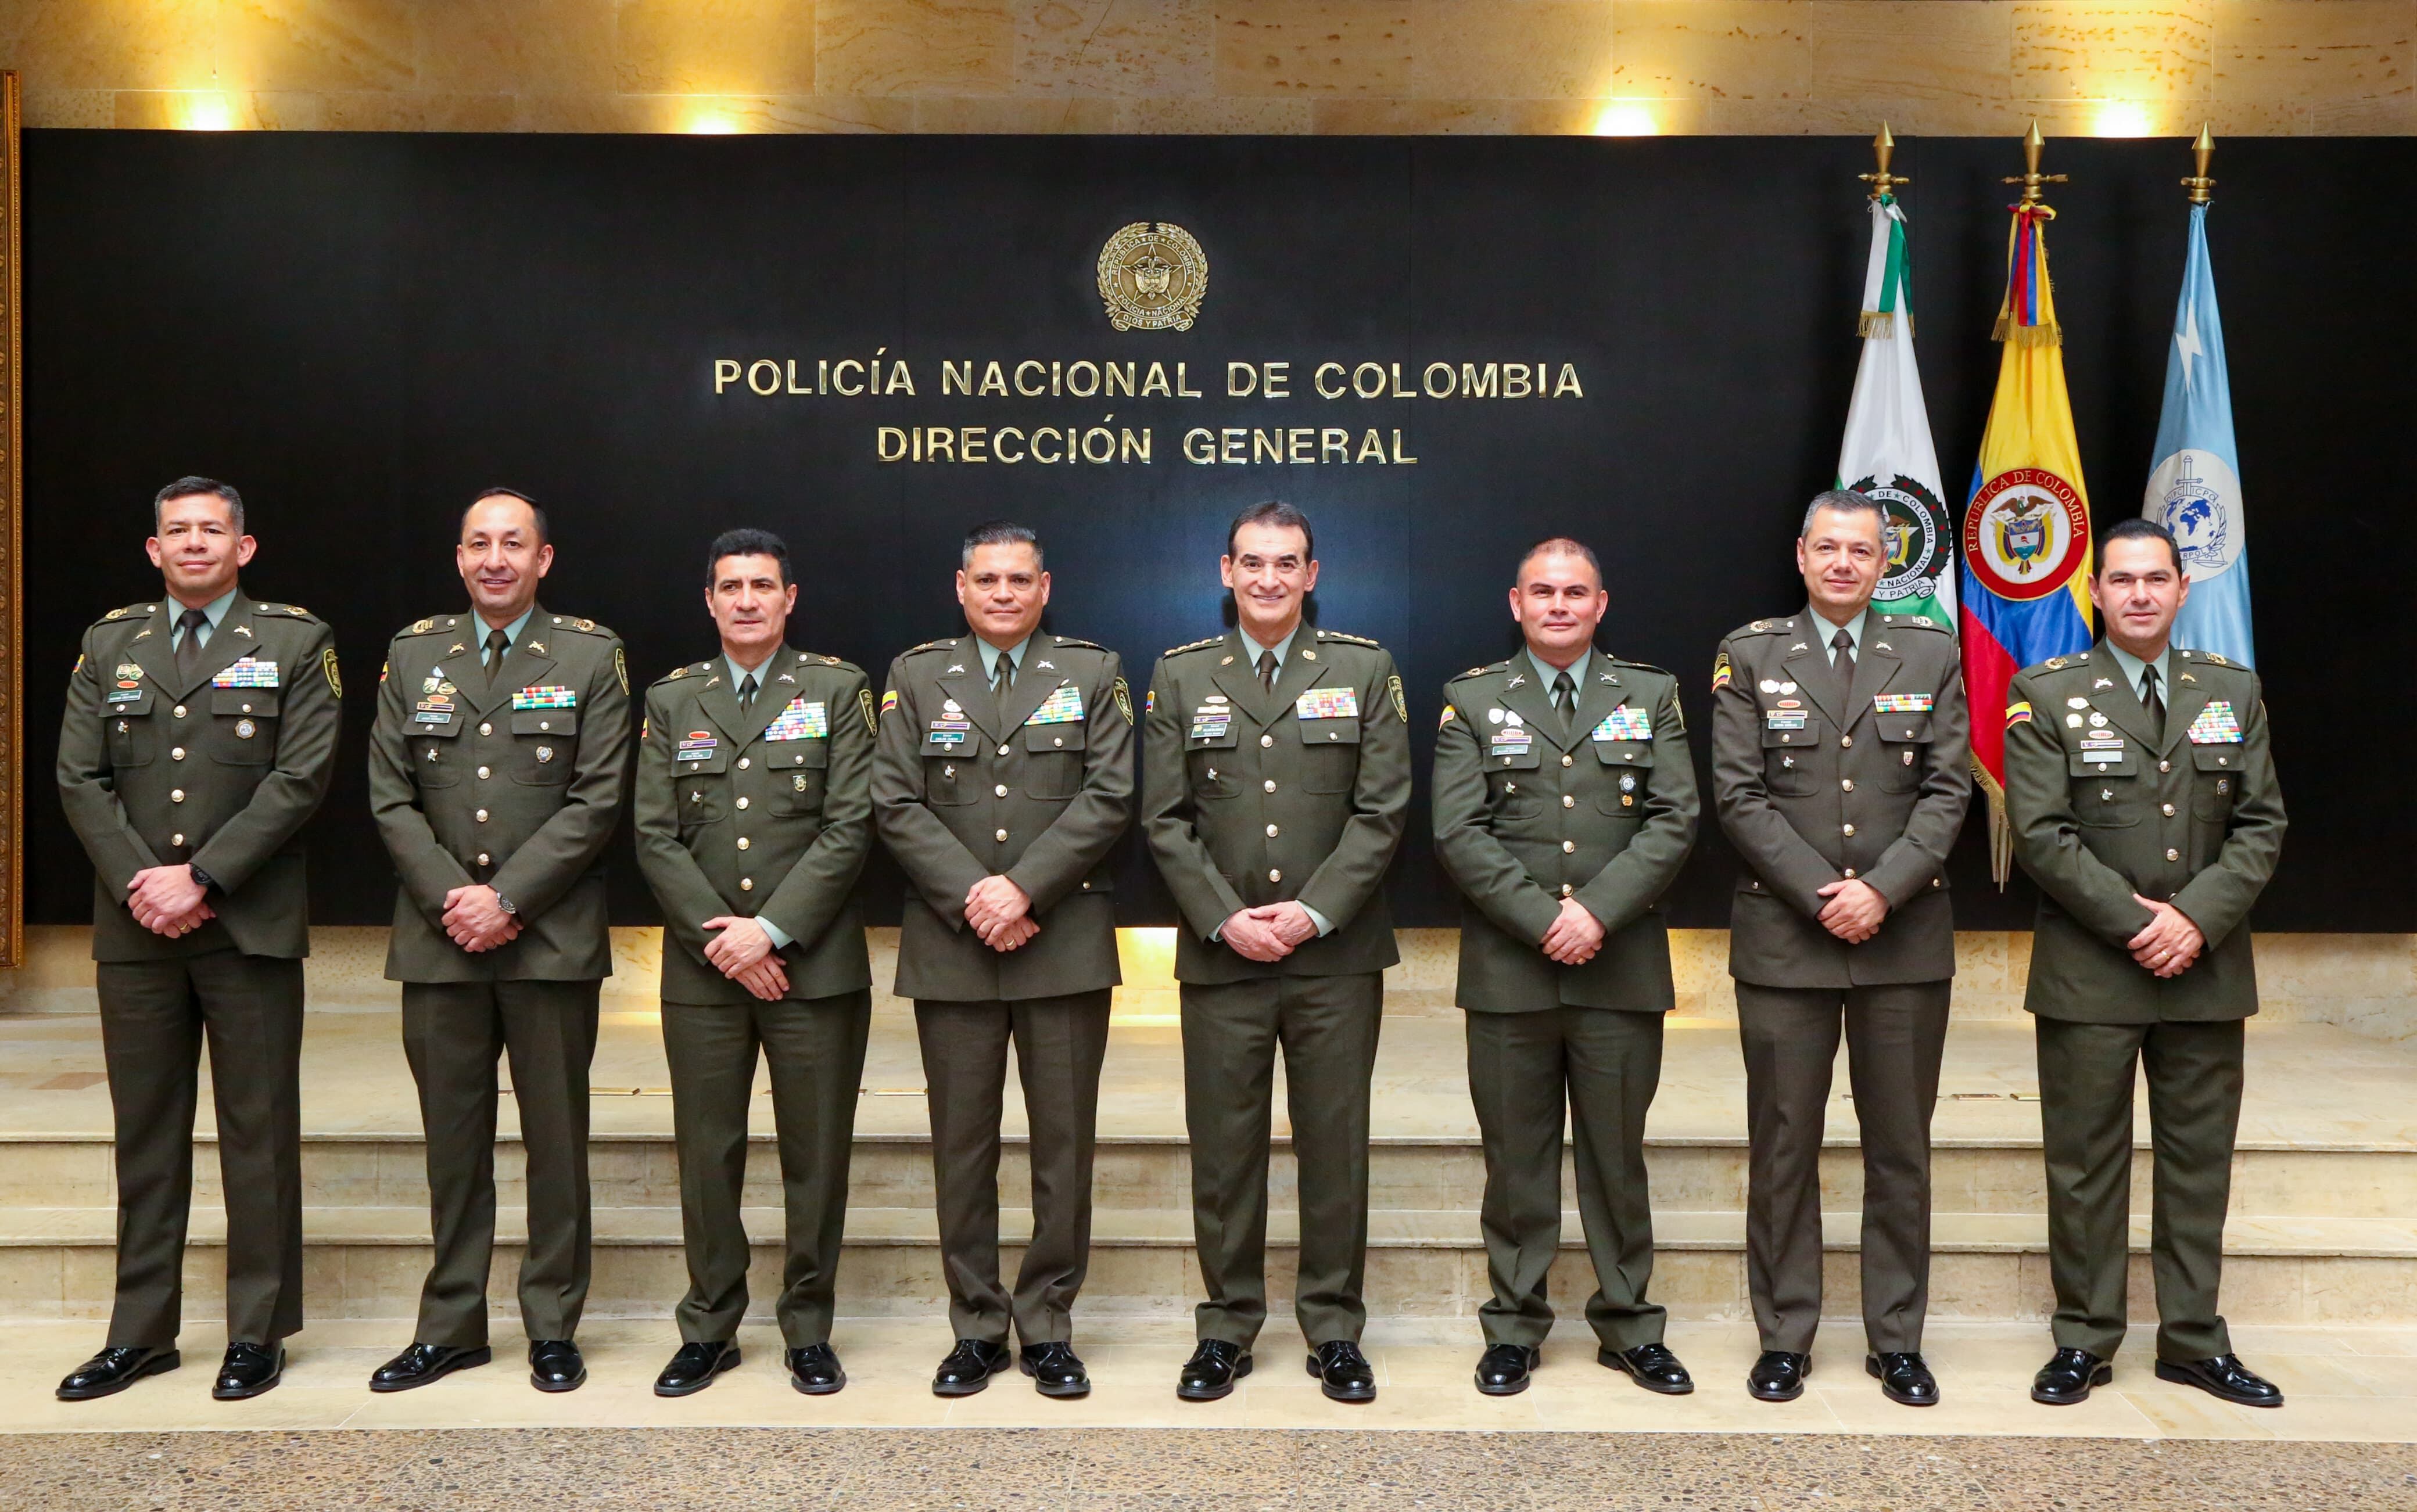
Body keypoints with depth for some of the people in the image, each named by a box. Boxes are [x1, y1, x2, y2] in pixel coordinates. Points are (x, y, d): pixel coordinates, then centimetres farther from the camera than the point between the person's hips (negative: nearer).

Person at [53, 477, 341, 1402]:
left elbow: (299, 780, -7)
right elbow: (79, 779, 6)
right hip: (135, 929, 3)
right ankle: (141, 1333, 20)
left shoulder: (295, 643, 2)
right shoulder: (109, 644, 13)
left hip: (250, 926, -3)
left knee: (258, 1133, 3)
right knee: (146, 1134, 10)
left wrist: (201, 877, -14)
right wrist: (140, 880, -9)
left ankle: (258, 1332, 13)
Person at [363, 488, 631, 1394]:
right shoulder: (414, 655, 10)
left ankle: (552, 1327, 16)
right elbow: (391, 798, 6)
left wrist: (506, 898, -13)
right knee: (452, 1138, 10)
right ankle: (450, 1326, 22)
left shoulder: (591, 657, 2)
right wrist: (450, 897, -8)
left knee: (556, 1138, 4)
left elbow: (596, 802, -6)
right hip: (439, 940, 3)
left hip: (551, 938, -2)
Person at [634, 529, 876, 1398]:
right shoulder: (672, 701, 10)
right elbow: (655, 837, 3)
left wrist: (771, 930, -13)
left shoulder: (837, 691, 3)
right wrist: (720, 939, -9)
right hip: (702, 968, 2)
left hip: (814, 963, -2)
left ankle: (809, 1333, 17)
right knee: (707, 1155, 7)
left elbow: (849, 828, -5)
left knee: (816, 1156, 4)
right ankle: (710, 1330, 21)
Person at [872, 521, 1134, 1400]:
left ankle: (1047, 1327, 16)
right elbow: (895, 806, 0)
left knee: (1065, 1145, 4)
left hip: (1065, 946, 0)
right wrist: (971, 897, -12)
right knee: (962, 1147, 6)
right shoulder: (916, 677, 9)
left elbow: (1108, 799, -4)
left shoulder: (1094, 674, 7)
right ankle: (976, 1328, 18)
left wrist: (1024, 889, -14)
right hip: (951, 948, 1)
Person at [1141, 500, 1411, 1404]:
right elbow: (1165, 820, 3)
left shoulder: (1364, 670, 5)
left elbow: (1382, 811, -1)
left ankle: (1334, 1330, 19)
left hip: (1337, 955, 0)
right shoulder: (1181, 676, 8)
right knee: (1223, 1150, 6)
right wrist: (1227, 920, -9)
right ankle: (1227, 1328, 20)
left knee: (1335, 1147, 6)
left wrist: (1314, 913, -11)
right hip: (1220, 955, 1)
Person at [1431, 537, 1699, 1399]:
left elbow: (1674, 821, -1)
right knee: (1516, 1157, 6)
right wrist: (1542, 920, -13)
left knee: (1618, 1154, 9)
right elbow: (1458, 834, -3)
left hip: (1622, 969, 1)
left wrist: (1597, 911, -13)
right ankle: (1514, 1329, 18)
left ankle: (1630, 1327, 22)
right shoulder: (1472, 700, 6)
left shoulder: (1651, 697, 10)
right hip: (1509, 971, -1)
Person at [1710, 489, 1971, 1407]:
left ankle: (1897, 1341, 20)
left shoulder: (1931, 655, 8)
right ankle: (1785, 1339, 16)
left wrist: (1882, 889, -12)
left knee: (1900, 1148, 8)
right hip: (1784, 940, -1)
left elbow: (1947, 791, 1)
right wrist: (1821, 897, -11)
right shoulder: (1750, 655, 4)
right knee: (1783, 1147, 5)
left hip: (1905, 940, 1)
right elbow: (1740, 797, -3)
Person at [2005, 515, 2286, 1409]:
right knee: (2085, 1163, 4)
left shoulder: (2234, 692, 9)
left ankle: (2194, 1342, 21)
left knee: (2200, 1159, 10)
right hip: (2089, 970, -3)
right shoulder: (2046, 695, -2)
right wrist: (2134, 923, -14)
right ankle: (2084, 1343, 14)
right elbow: (2041, 833, -9)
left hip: (2207, 969, 3)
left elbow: (2260, 826, 4)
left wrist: (2198, 917, -11)